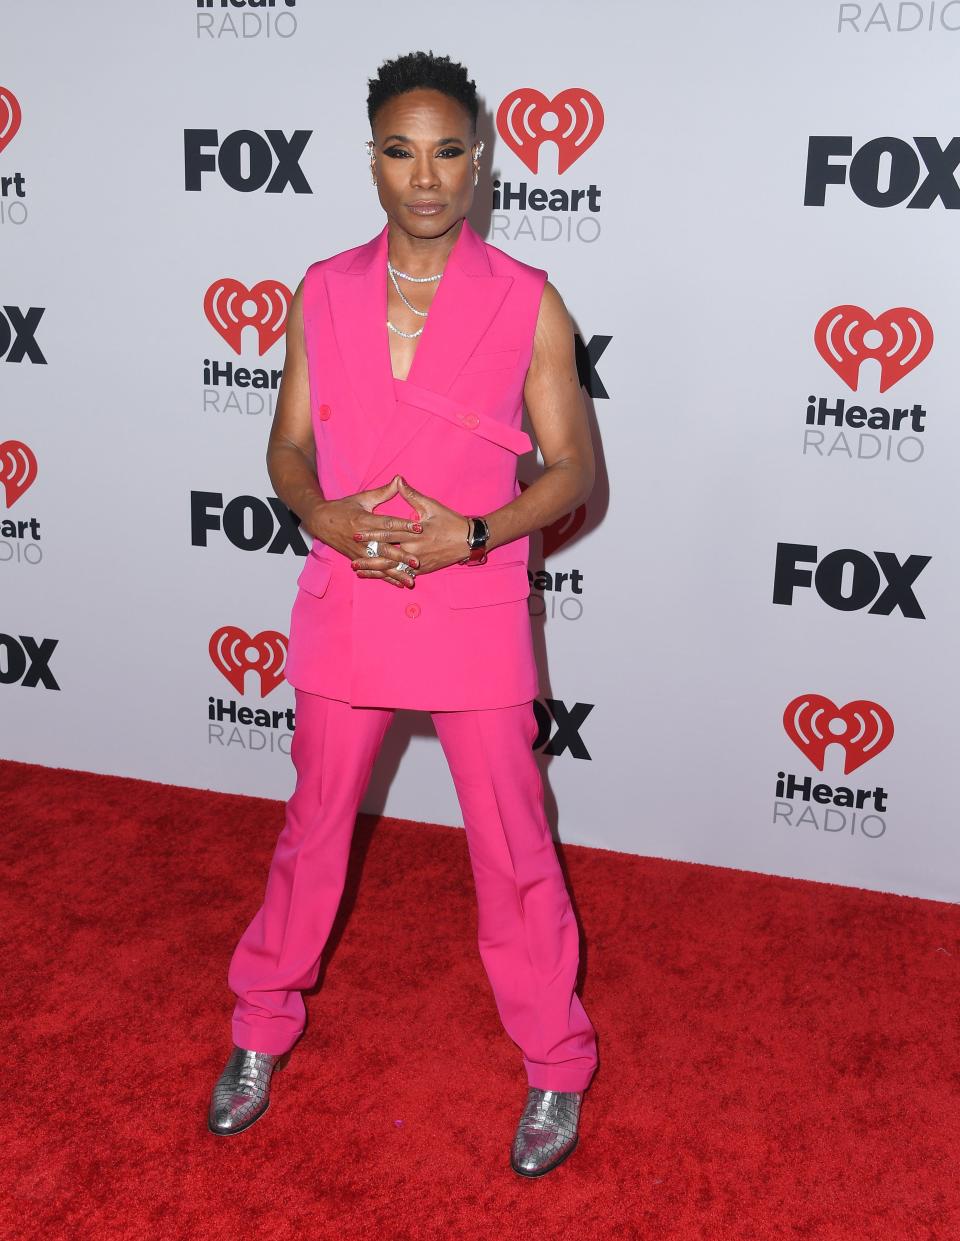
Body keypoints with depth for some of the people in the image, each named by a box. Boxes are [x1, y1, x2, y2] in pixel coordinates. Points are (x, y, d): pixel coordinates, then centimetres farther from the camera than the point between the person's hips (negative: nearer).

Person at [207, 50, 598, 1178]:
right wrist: (324, 515, -14)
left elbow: (573, 470, -3)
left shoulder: (530, 305, -5)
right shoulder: (322, 295, 3)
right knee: (312, 829, 17)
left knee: (512, 851, 8)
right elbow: (287, 448, 8)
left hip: (474, 613, -2)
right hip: (344, 605, 3)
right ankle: (260, 1031, 38)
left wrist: (466, 535, -18)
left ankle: (556, 1070, 28)